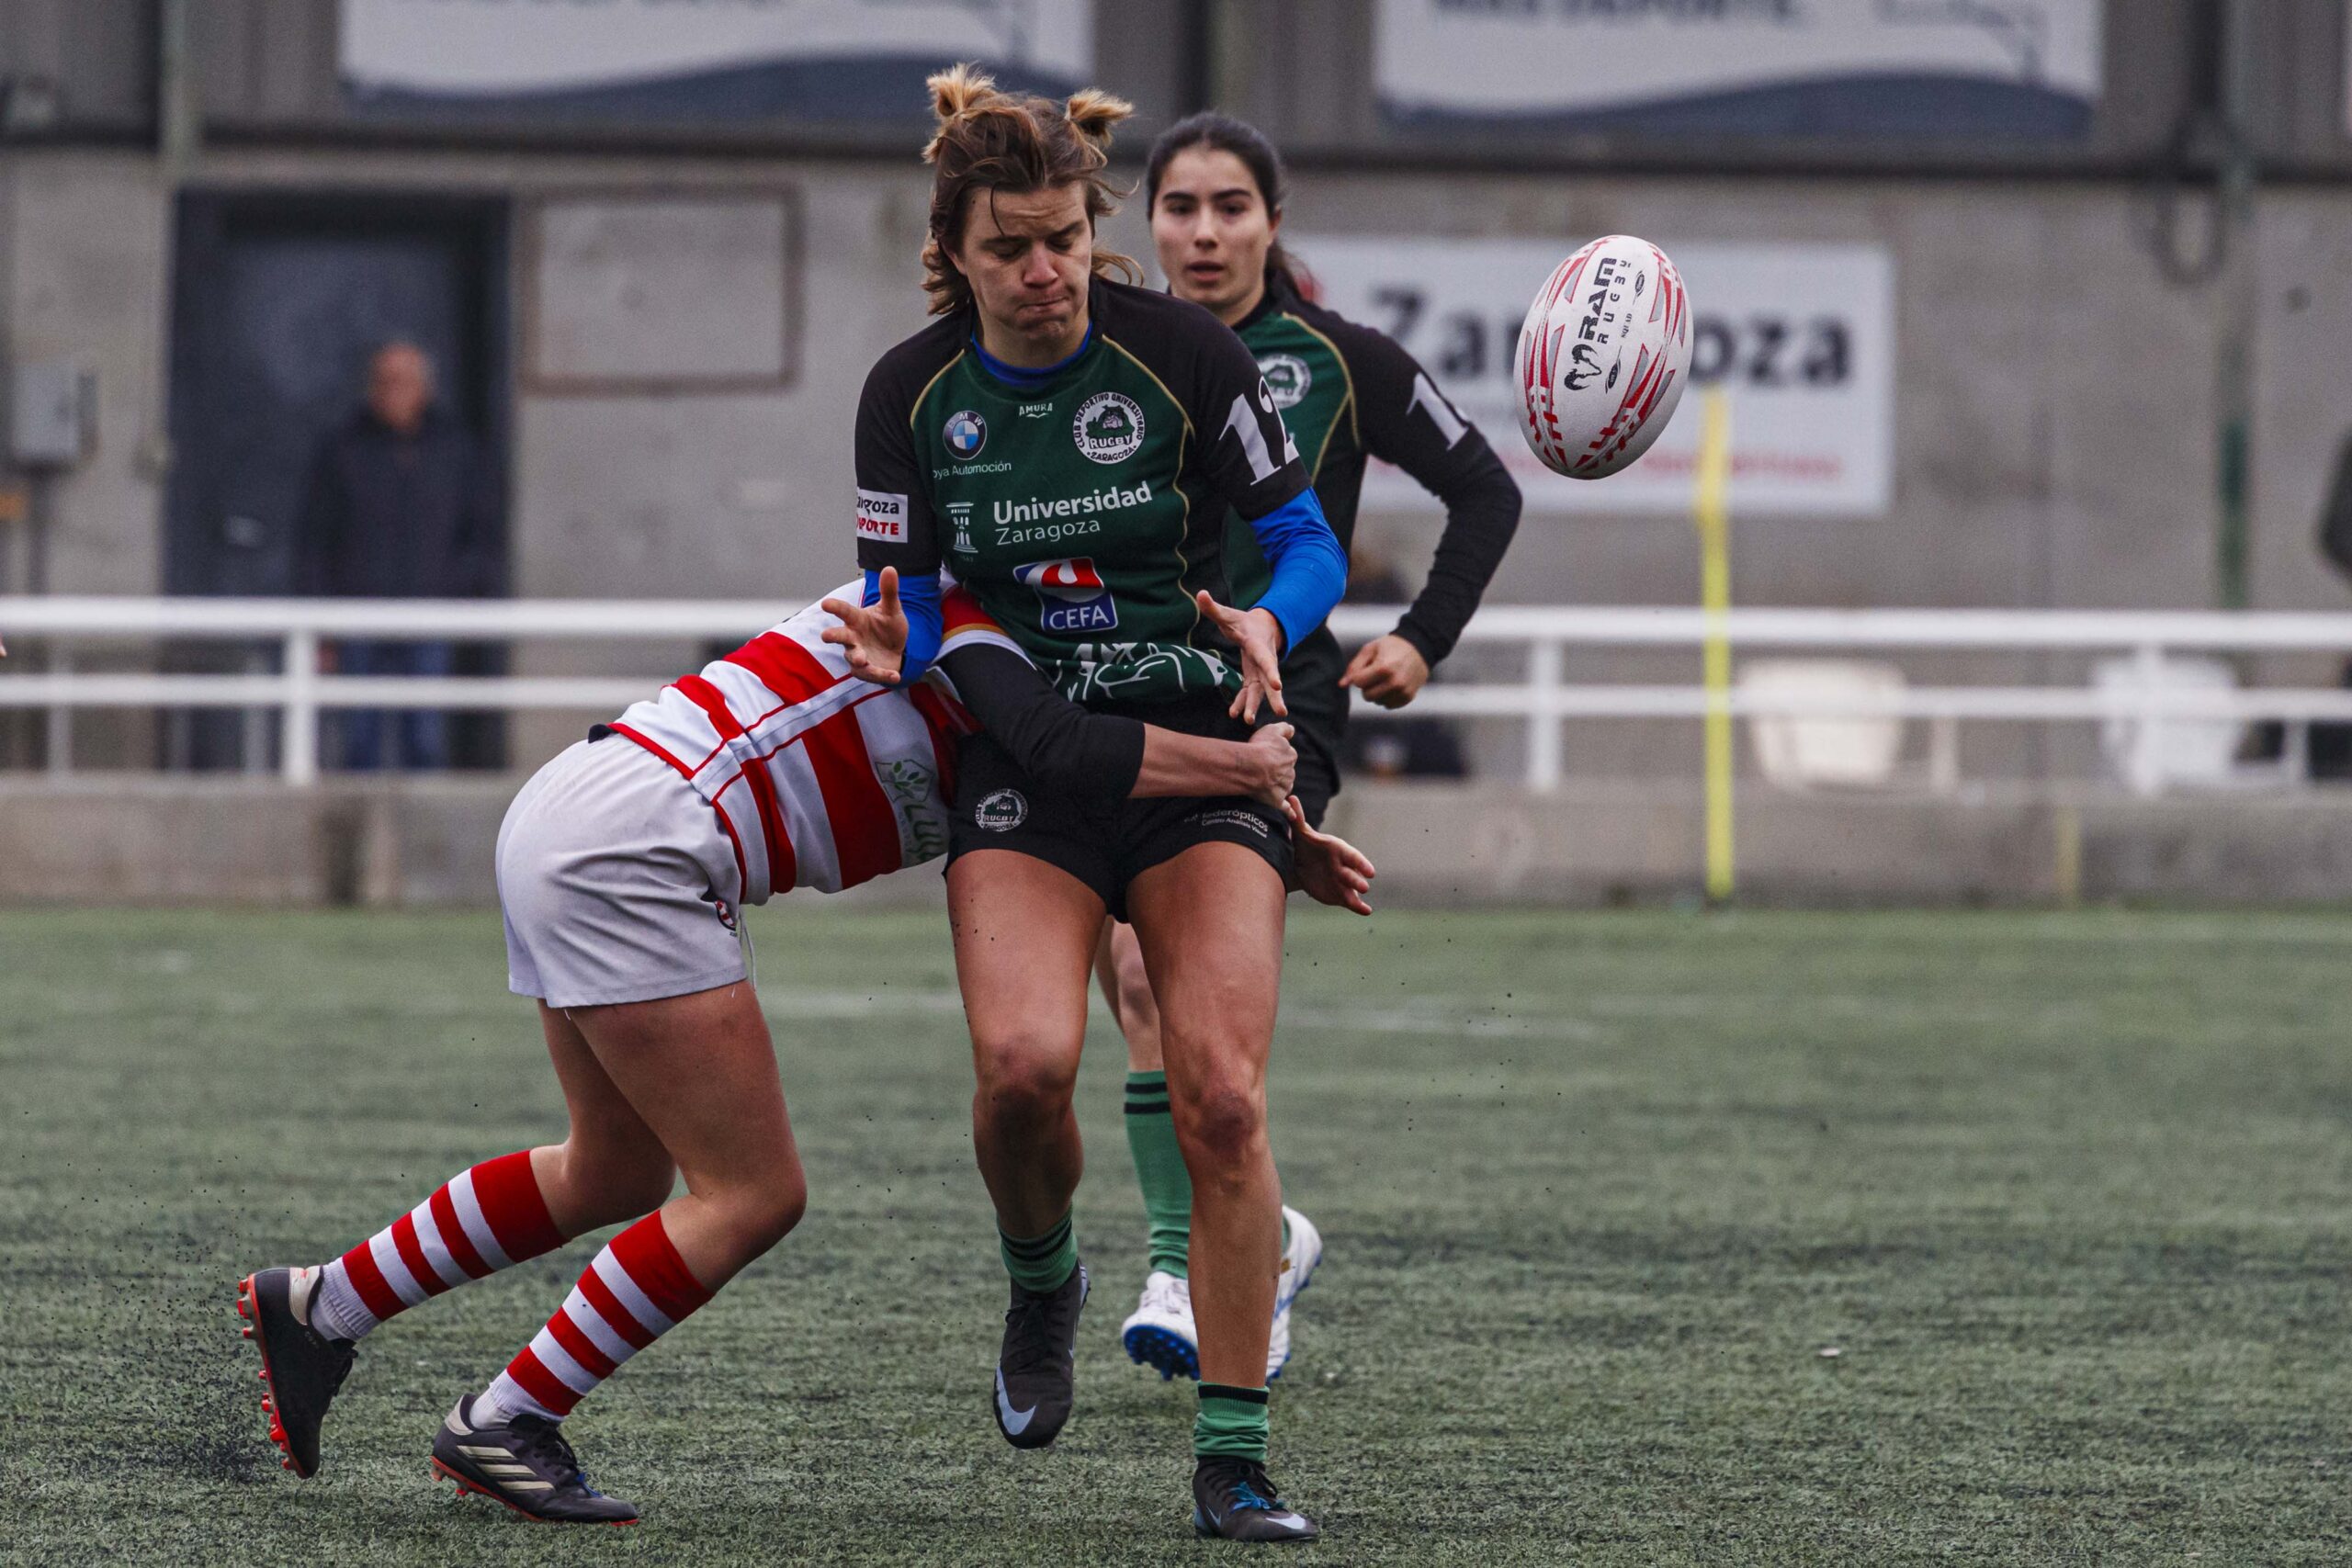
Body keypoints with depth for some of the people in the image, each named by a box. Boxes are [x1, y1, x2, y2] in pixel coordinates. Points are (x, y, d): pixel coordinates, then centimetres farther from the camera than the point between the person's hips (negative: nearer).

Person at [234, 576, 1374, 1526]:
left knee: (617, 1174, 25)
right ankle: (501, 1427, 1)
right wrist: (1245, 767, -14)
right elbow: (1066, 753, -24)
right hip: (622, 850, -10)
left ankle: (317, 1309, 32)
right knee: (754, 1193, -7)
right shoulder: (966, 616, -7)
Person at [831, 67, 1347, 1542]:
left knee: (1220, 1096, -16)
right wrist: (895, 648, -17)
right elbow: (911, 595, 6)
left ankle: (1234, 1459, -7)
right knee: (1024, 1061, -24)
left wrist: (1267, 625, -21)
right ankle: (1042, 1281, 10)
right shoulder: (913, 392, -1)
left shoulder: (1182, 352, -8)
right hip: (1025, 761, 1)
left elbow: (1309, 541, 0)